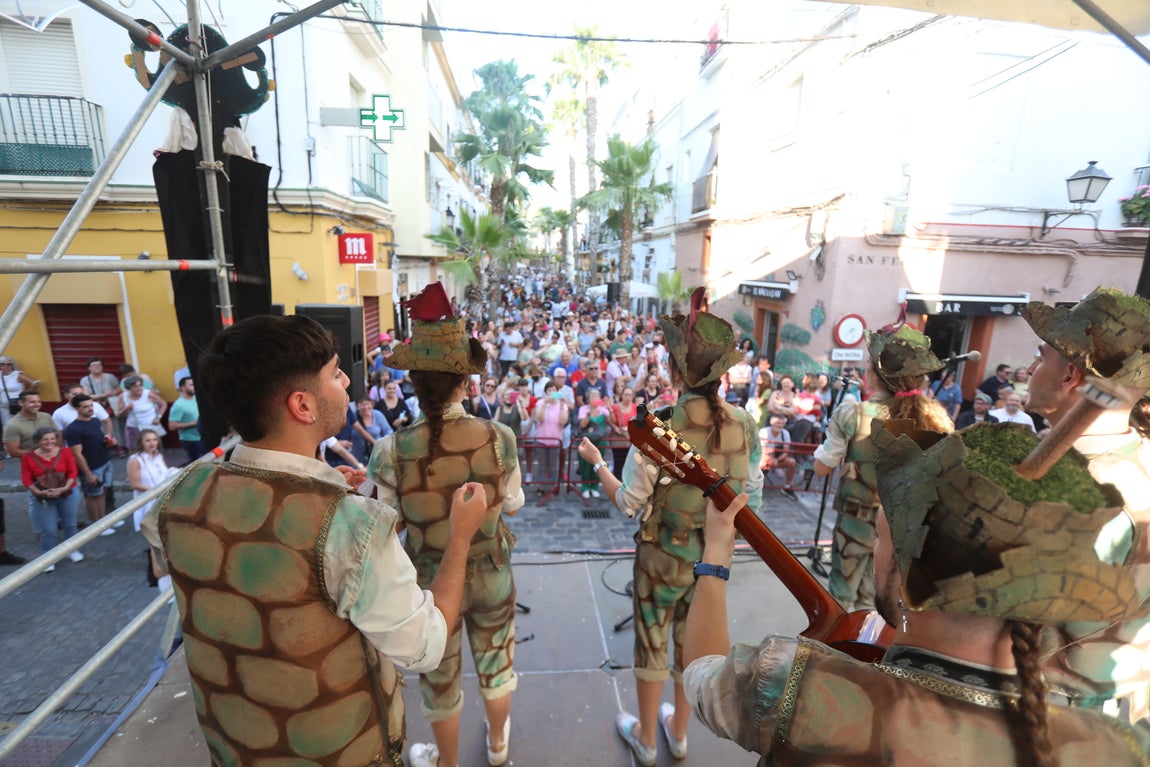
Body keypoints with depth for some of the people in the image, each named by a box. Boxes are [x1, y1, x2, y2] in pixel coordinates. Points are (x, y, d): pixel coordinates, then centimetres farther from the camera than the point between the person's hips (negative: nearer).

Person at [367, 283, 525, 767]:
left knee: (440, 677, 26)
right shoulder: (499, 437, -21)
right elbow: (513, 505, -6)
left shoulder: (391, 452, -25)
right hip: (491, 576, 2)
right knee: (496, 659, 29)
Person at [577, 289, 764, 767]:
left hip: (663, 556, -4)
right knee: (694, 643, 25)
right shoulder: (744, 426, -13)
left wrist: (596, 462, -3)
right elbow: (751, 496, -1)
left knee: (652, 645, 20)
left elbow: (629, 503, -18)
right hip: (715, 555, 4)